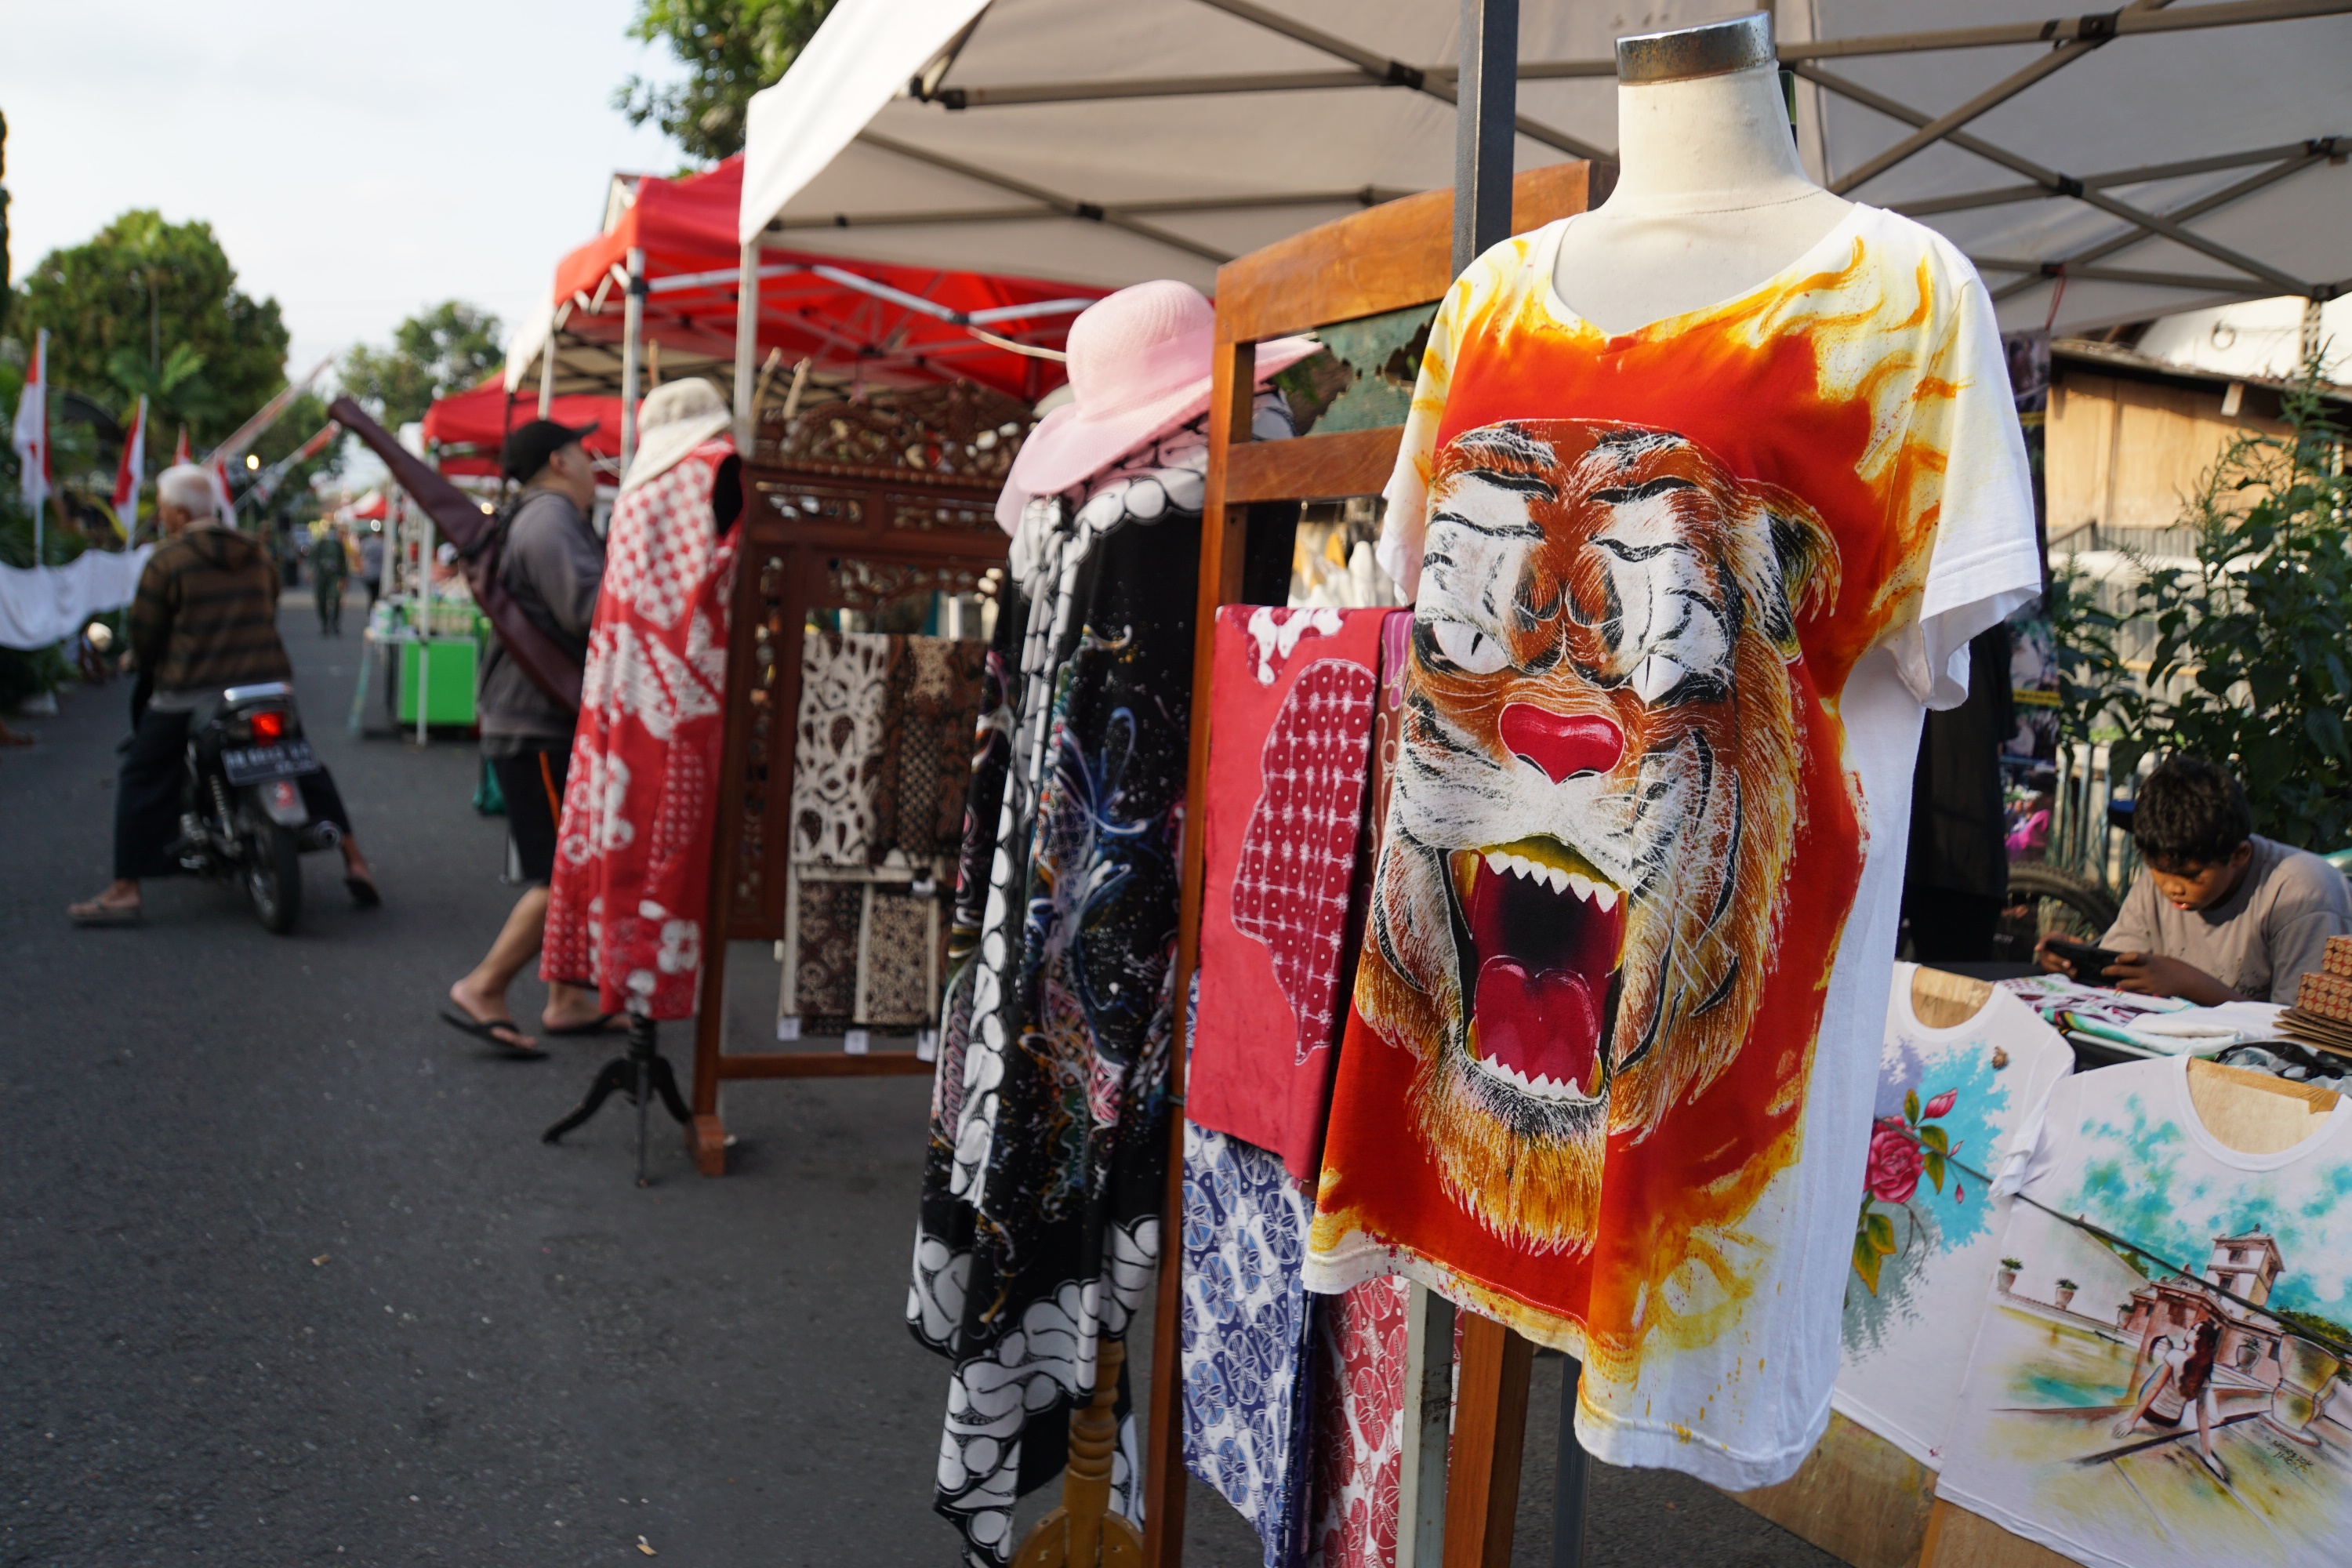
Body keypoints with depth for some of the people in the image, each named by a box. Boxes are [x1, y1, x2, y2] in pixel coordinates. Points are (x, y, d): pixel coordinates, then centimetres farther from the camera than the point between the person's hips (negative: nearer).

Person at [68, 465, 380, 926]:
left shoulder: (166, 560, -6)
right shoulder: (257, 552, 10)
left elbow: (145, 631, -3)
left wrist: (147, 667, 17)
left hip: (190, 694, -4)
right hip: (267, 681, 5)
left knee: (141, 781, 7)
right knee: (306, 766, 18)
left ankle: (125, 891, 3)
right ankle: (355, 862, 10)